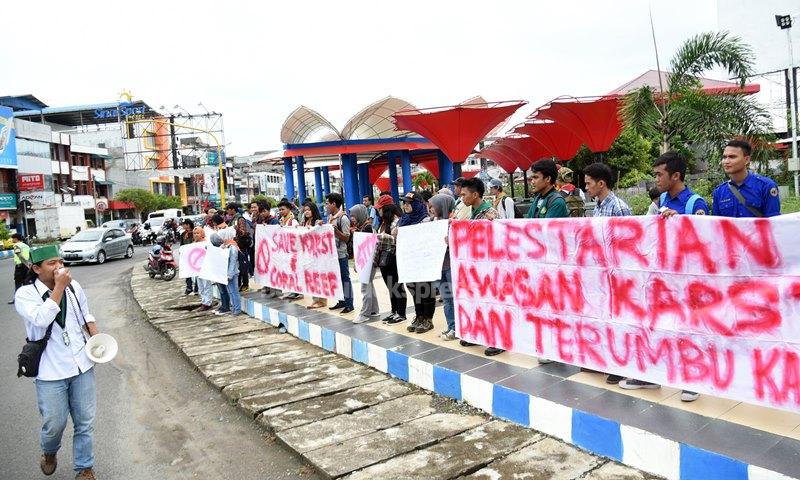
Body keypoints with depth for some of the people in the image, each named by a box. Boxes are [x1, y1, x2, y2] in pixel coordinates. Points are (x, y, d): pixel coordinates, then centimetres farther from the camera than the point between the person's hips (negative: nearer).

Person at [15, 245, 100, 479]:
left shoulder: (74, 286, 2)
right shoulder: (25, 294, -10)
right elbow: (41, 319, -28)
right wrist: (59, 287, -25)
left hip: (82, 365, 3)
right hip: (51, 373, -3)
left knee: (85, 422, 10)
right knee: (55, 424, 7)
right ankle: (49, 452, 41)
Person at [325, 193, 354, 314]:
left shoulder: (343, 219, -14)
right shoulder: (330, 217, 11)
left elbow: (346, 238, -15)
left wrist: (335, 229, -27)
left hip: (341, 254, -8)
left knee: (345, 278, -2)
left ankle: (349, 304, 4)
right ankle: (342, 301, 23)